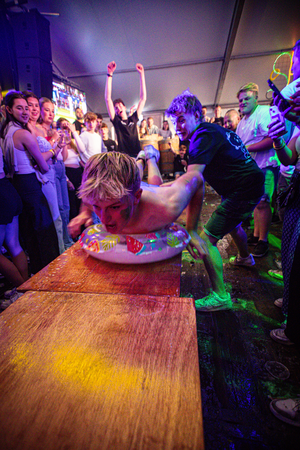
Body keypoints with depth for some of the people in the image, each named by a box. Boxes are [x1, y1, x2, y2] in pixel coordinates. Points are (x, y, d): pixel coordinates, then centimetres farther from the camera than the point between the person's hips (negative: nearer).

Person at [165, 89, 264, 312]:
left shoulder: (203, 137, -21)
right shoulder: (213, 129, 10)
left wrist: (191, 230, -40)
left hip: (245, 190, -10)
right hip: (251, 184, 10)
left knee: (206, 239, -12)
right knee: (232, 223, 33)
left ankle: (220, 297, -1)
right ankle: (245, 257, 59)